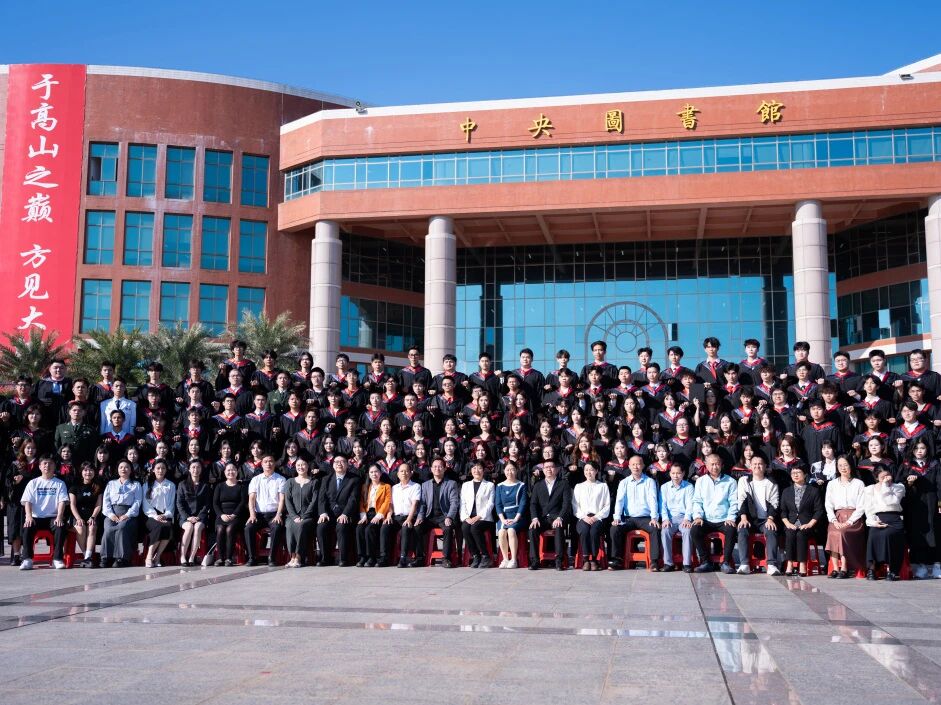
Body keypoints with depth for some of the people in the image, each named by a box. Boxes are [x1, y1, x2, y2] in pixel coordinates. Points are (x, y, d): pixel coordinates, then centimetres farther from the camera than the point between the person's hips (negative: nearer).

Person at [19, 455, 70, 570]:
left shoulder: (60, 483, 11)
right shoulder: (33, 483, 13)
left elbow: (62, 502, 0)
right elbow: (27, 501, 3)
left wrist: (59, 517, -17)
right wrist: (29, 516, -15)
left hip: (53, 517, -1)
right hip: (36, 517, 1)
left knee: (61, 527, -32)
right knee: (27, 528, -31)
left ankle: (57, 559, -26)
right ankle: (27, 559, -26)